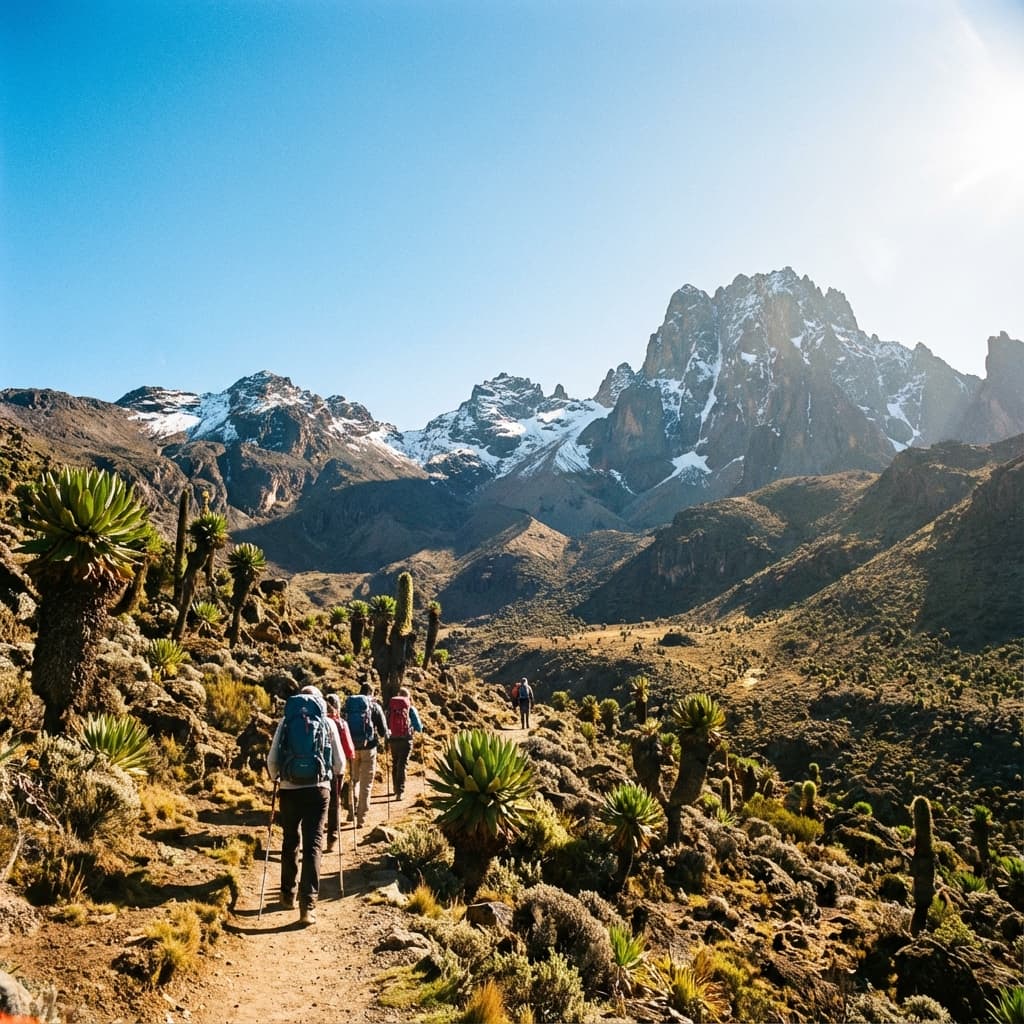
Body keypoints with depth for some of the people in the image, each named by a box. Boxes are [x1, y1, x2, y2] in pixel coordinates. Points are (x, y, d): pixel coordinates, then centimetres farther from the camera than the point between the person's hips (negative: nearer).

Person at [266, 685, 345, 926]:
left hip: (289, 789, 1)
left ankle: (288, 895, 30)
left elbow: (272, 758, -1)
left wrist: (276, 778, 19)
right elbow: (340, 762, 4)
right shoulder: (327, 723, 2)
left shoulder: (286, 721, 2)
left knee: (290, 843, 17)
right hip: (318, 789, -1)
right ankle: (308, 904, -6)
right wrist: (331, 776, 25)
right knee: (313, 845, 2)